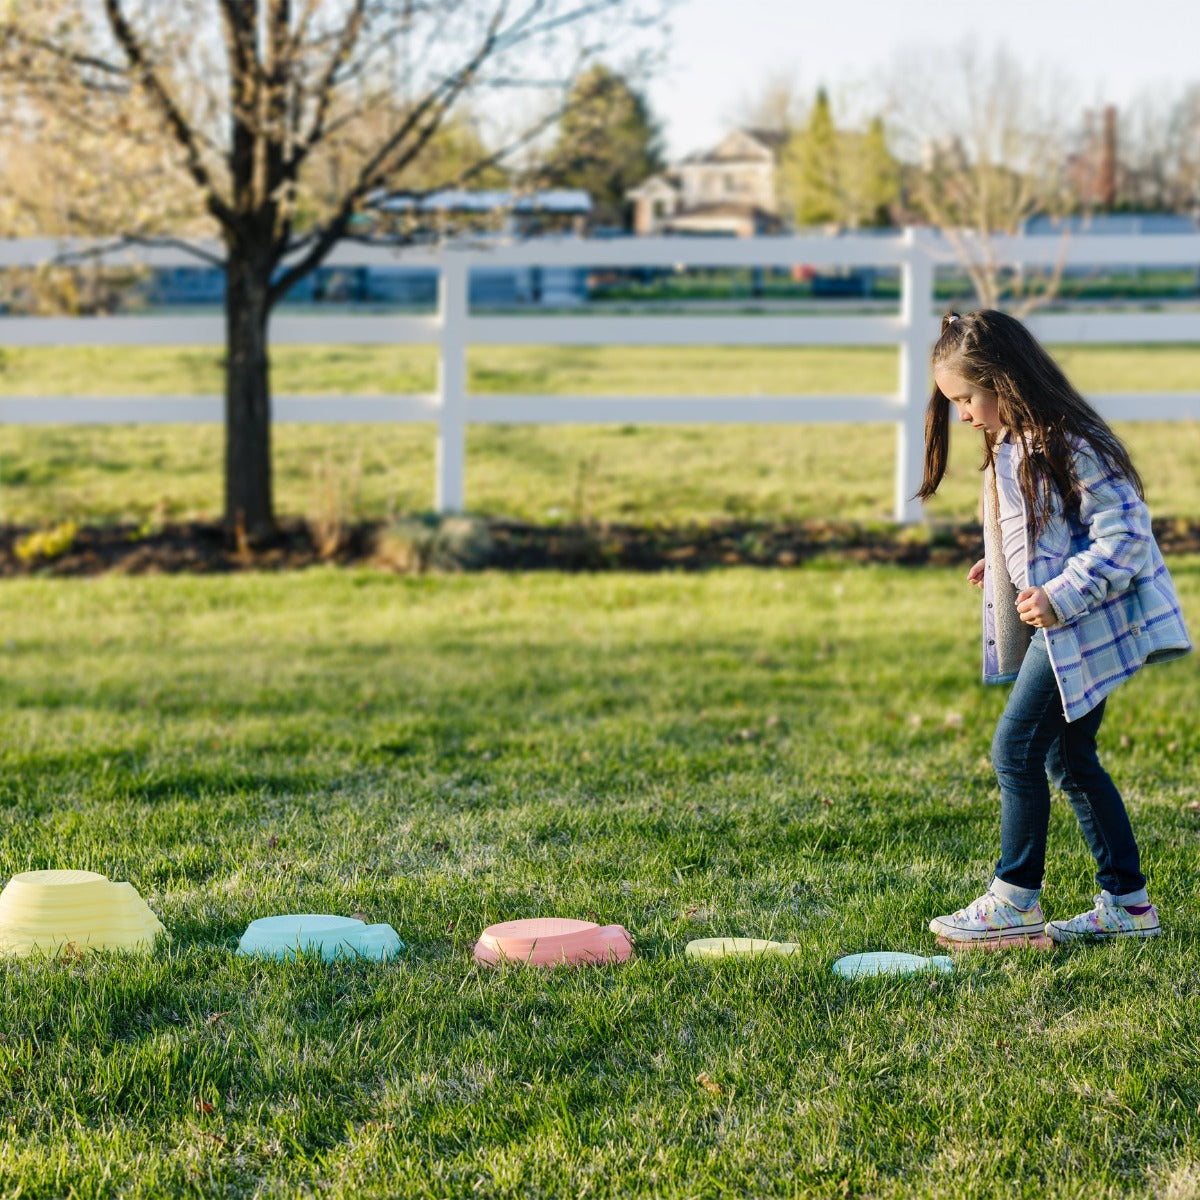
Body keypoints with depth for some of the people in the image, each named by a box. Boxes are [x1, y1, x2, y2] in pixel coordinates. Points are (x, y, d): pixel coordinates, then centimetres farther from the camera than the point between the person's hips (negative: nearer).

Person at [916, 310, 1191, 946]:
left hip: (1084, 626, -10)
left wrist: (1061, 596, -26)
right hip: (1063, 629, 10)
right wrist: (1001, 564, 10)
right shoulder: (1013, 444, 12)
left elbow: (1123, 532, -21)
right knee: (1069, 757, 12)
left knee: (1016, 747, -8)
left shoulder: (1067, 444, -19)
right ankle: (1127, 903, 18)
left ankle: (1015, 903, 2)